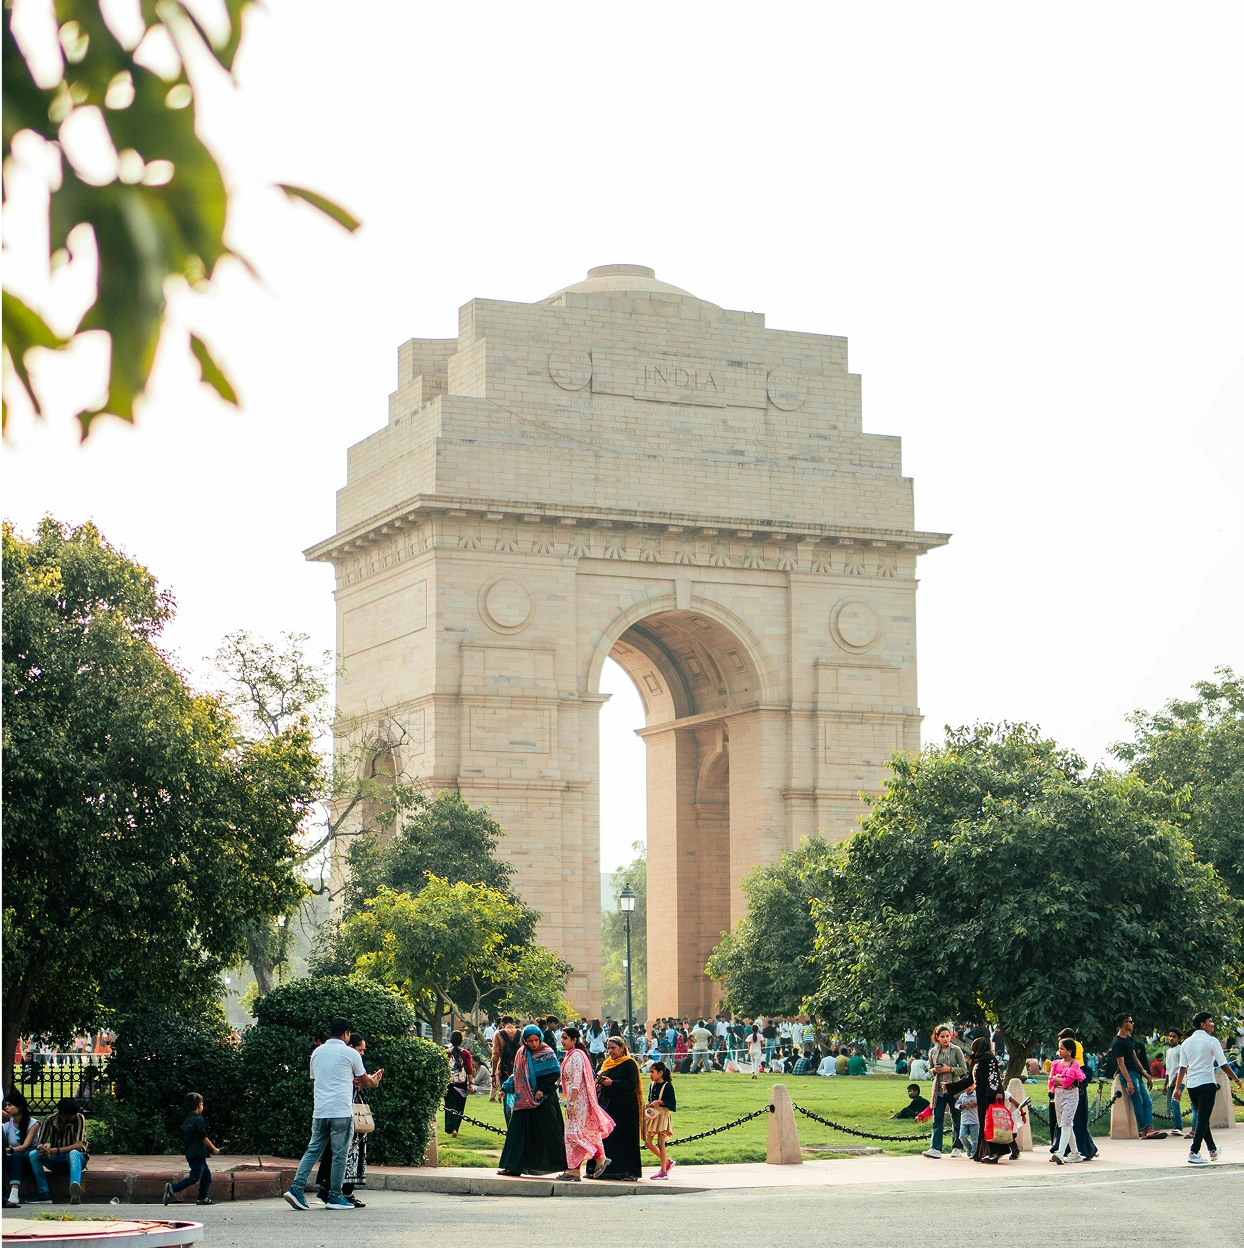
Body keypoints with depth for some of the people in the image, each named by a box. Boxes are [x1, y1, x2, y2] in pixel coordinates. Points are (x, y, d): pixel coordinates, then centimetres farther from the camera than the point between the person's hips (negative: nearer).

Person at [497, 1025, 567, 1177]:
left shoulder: (547, 1053, -6)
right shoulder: (522, 1054, 9)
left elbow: (555, 1075, -10)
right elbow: (517, 1075, 18)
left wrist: (543, 1090, -19)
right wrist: (505, 1089, 10)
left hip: (544, 1100, -6)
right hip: (524, 1099, 6)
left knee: (549, 1132, -5)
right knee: (518, 1132, 5)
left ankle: (565, 1163, 1)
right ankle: (513, 1166, 11)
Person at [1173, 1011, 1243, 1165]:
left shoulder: (1186, 1043, 8)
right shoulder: (1212, 1041, -7)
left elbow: (1182, 1068, 5)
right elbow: (1223, 1064, -6)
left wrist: (1177, 1088, 8)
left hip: (1191, 1085, 5)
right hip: (1207, 1083, -5)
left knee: (1202, 1118, 16)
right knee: (1203, 1119, -4)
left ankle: (1213, 1150, 27)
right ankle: (1194, 1152, -14)